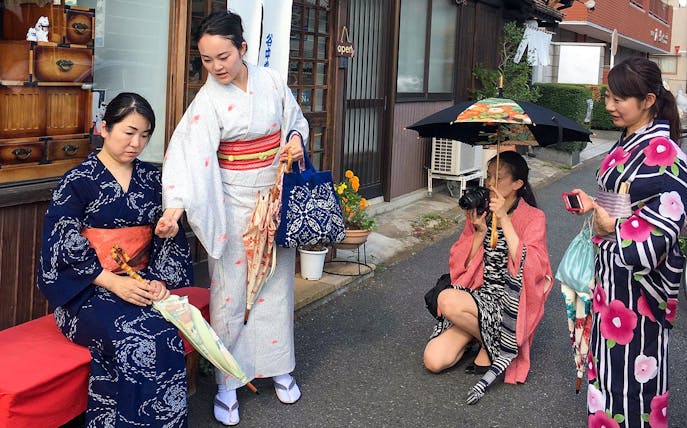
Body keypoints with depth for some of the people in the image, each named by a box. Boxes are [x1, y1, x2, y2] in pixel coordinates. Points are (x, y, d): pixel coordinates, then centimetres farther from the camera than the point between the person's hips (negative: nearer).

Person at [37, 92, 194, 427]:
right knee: (133, 339, -32)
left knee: (164, 336, -29)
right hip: (86, 290, -3)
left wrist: (160, 280, -9)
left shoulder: (151, 179, 11)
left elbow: (169, 236, 9)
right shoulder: (77, 181, -1)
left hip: (140, 284, 3)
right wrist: (113, 282, -19)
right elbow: (63, 245, -8)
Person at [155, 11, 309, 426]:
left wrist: (296, 140, -9)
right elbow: (190, 154, -26)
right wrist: (176, 205, -39)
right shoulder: (208, 101, -14)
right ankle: (227, 383, 14)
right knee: (230, 290, 0)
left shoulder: (272, 81, -3)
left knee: (277, 284, 13)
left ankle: (279, 367, 30)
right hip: (233, 205, -3)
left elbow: (295, 120, 14)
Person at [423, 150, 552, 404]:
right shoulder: (479, 212, 10)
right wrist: (480, 233, -10)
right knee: (433, 361, -16)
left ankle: (492, 346, -6)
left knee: (447, 300, -31)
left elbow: (529, 269, -19)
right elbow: (463, 265, 6)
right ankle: (481, 334, 10)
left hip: (507, 302, -4)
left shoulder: (533, 217, -4)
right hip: (475, 293, 4)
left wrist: (504, 220, -20)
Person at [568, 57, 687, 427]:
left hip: (639, 275, -9)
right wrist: (593, 203, 2)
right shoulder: (627, 143, 8)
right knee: (612, 351, 18)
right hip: (612, 267, 9)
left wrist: (614, 228, -16)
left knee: (632, 357, 2)